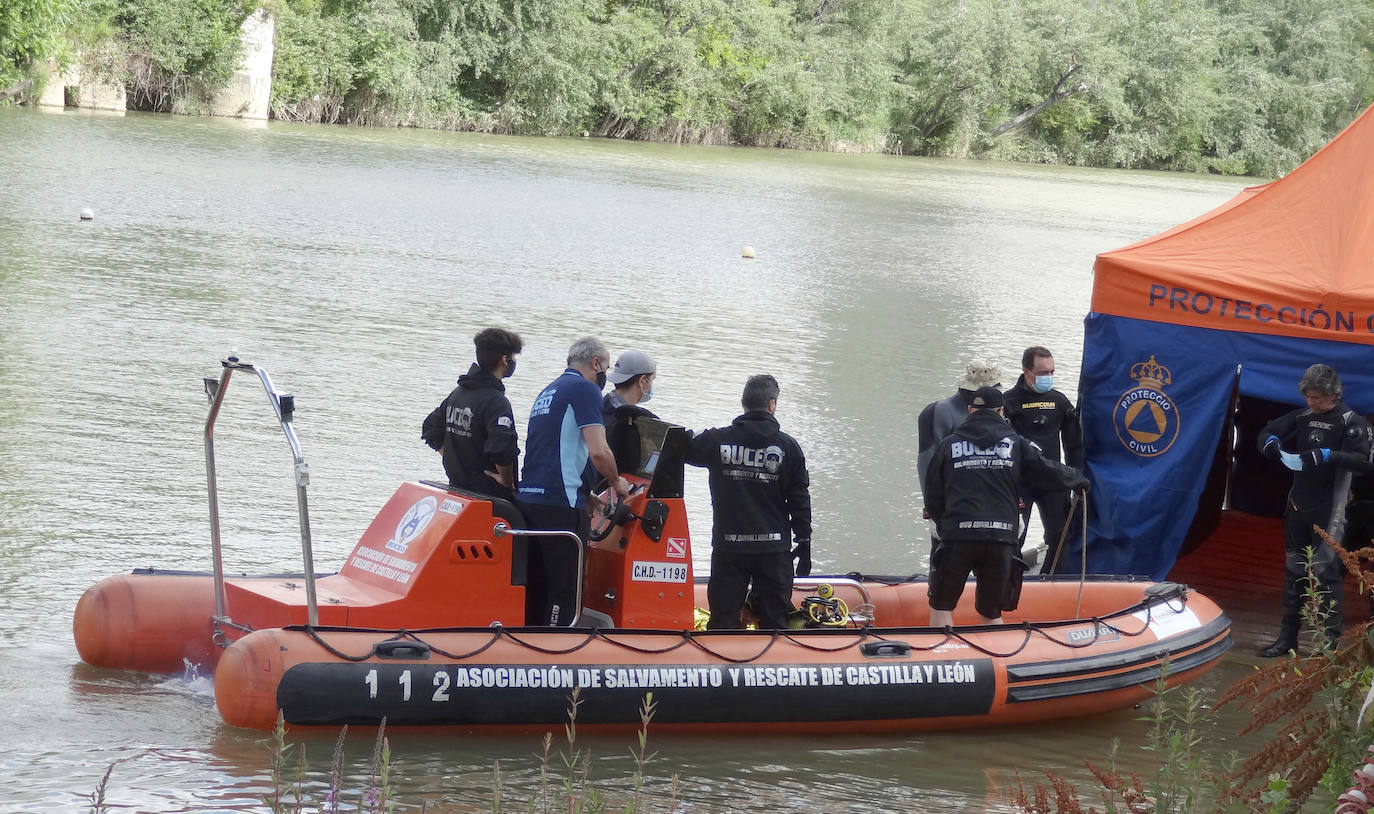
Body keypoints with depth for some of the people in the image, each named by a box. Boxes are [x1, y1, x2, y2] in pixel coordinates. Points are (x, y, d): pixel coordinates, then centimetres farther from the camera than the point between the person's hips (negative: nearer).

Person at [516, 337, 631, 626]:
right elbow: (599, 451, -15)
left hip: (527, 499, 9)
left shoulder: (547, 393, 23)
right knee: (564, 590, -6)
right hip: (560, 504, -9)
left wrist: (589, 499, 29)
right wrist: (616, 483, 4)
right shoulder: (585, 389, -5)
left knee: (535, 588, 12)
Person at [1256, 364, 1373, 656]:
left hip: (1328, 511, -6)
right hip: (1298, 507, 6)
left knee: (1326, 573, -9)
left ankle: (1331, 640, -6)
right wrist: (1270, 441, -6)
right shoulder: (1303, 417, 9)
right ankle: (1287, 637, 18)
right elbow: (1268, 431, 18)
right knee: (1294, 572, 11)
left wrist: (1329, 456, -29)